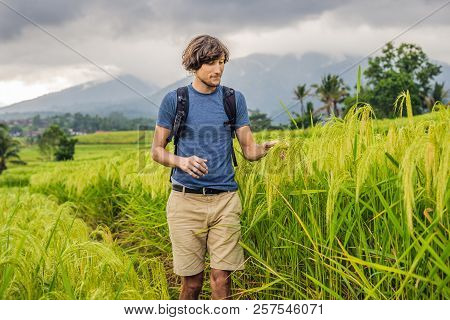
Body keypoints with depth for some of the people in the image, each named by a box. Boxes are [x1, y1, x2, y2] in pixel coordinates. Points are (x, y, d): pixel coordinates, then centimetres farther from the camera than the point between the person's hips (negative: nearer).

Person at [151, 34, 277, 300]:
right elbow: (157, 151, 7)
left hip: (225, 199, 1)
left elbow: (249, 150, 7)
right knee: (192, 281, 4)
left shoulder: (234, 99, 8)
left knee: (222, 278, -2)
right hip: (186, 200, -1)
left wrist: (267, 148, -16)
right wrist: (181, 162, -13)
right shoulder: (174, 100, 4)